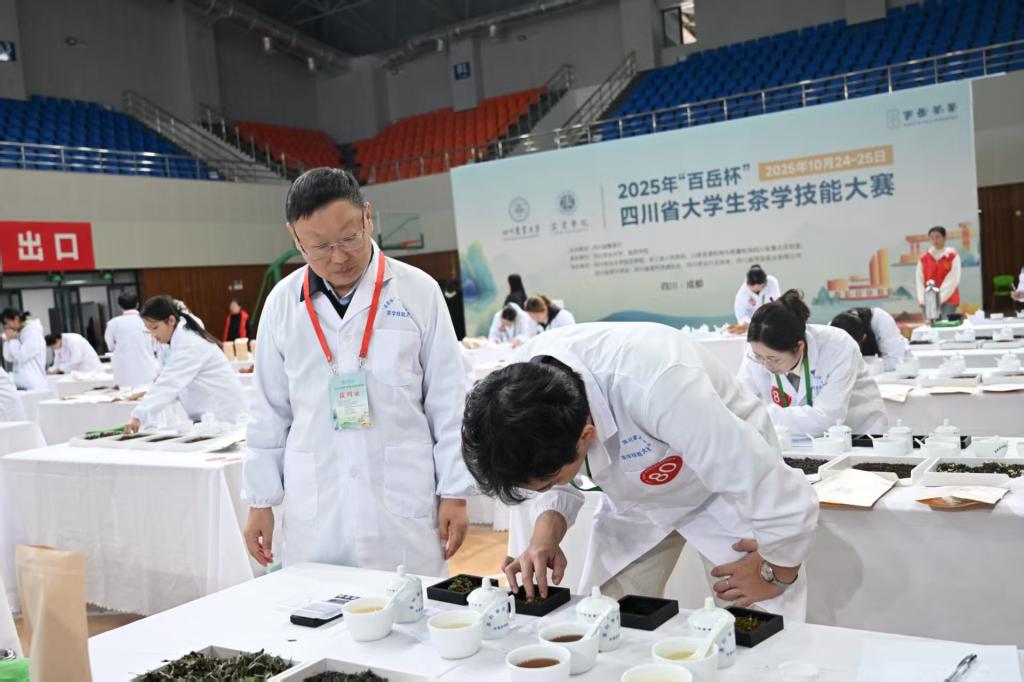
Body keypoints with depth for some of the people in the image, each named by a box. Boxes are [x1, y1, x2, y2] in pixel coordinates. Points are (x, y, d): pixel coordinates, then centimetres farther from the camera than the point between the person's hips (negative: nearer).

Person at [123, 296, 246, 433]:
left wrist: (139, 416, -40)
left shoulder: (188, 345, -22)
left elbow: (170, 382, -32)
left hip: (223, 415, -9)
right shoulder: (181, 340, 10)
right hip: (209, 414, 9)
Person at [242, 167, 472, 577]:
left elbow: (448, 401, 0)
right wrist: (260, 500, 10)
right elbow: (270, 409, 9)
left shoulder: (418, 291, -3)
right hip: (312, 514, 2)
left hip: (403, 507, -1)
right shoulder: (282, 302, 3)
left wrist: (454, 492, 0)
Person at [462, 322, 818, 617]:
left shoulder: (659, 389, -43)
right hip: (634, 496, 5)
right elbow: (549, 473, -3)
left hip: (728, 489, -4)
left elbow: (782, 499, -34)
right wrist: (546, 536, -20)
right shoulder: (523, 378, -24)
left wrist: (776, 573, -17)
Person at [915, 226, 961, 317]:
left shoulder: (953, 256, 2)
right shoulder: (923, 259, 9)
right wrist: (923, 300, -9)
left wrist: (939, 298, -15)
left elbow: (952, 280, -6)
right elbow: (920, 281, 5)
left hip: (948, 300, -2)